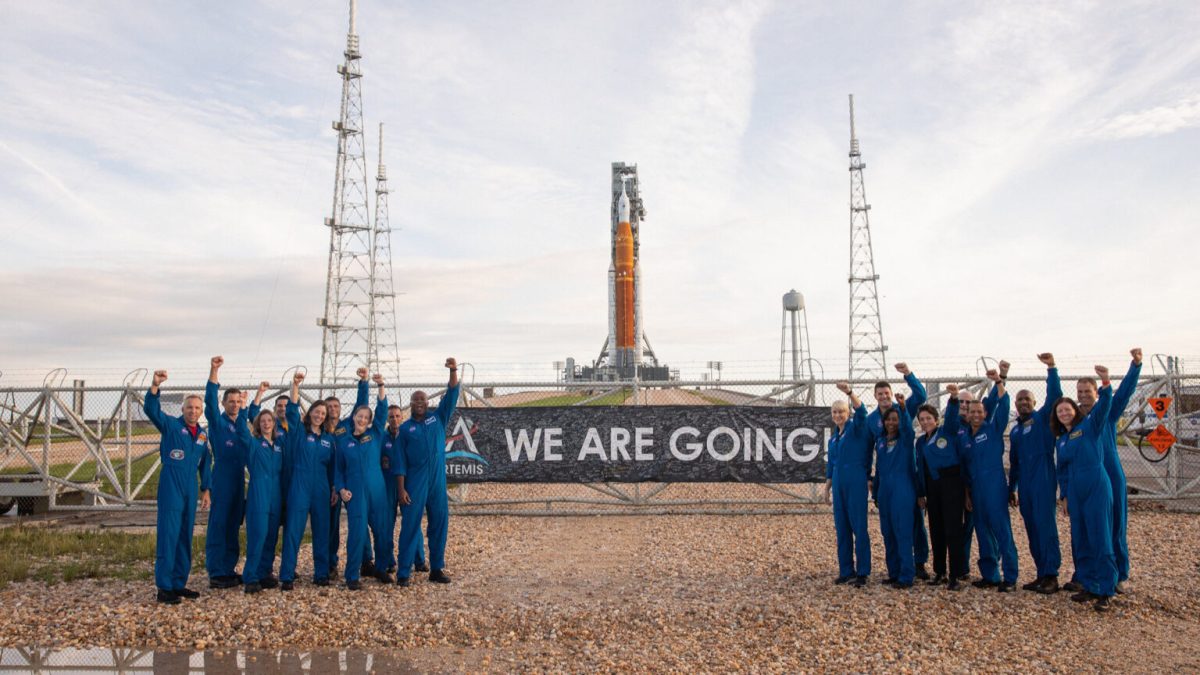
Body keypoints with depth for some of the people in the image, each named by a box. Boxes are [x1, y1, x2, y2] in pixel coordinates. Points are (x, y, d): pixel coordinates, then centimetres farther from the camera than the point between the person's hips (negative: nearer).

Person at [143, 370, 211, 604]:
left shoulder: (203, 434, 12)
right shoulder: (171, 425, -2)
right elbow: (151, 409, -19)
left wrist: (205, 489, 15)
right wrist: (155, 386, -34)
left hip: (190, 489, 6)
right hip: (171, 486, -6)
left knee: (185, 537, 10)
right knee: (168, 535, -6)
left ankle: (179, 583, 19)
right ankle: (164, 588, -1)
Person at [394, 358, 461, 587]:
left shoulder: (438, 418, 9)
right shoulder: (405, 428, 4)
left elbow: (451, 395, -2)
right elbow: (400, 461, 1)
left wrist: (453, 371, -17)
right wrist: (401, 488, -7)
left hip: (437, 482, 3)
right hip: (414, 483, -2)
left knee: (439, 525, 7)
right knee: (410, 526, -2)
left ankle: (437, 569, 17)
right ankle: (403, 572, 3)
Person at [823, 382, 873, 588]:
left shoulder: (856, 428, -2)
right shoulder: (833, 438, 16)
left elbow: (861, 411, -23)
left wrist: (849, 392, -37)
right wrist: (827, 487, 21)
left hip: (856, 482, -7)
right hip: (839, 483, 7)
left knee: (859, 526, -4)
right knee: (841, 527, 8)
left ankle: (862, 572, 3)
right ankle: (846, 570, 16)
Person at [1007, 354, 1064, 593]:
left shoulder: (1042, 418, 2)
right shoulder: (1015, 431, 19)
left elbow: (1055, 396, -15)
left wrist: (1051, 368, -24)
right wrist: (1011, 488, 22)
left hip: (1043, 480, -7)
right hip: (1024, 484, 7)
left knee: (1045, 525, -9)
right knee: (1032, 529, 8)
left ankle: (1051, 576, -6)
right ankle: (1041, 574, 14)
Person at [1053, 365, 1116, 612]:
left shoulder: (1090, 425, 0)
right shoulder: (1060, 440, 15)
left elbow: (1104, 406, -19)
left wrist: (1106, 383, -35)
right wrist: (1063, 496, 15)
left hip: (1097, 488, -6)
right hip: (1075, 493, 6)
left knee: (1100, 539, -4)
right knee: (1080, 541, 9)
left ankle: (1105, 591, 3)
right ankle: (1089, 586, 20)